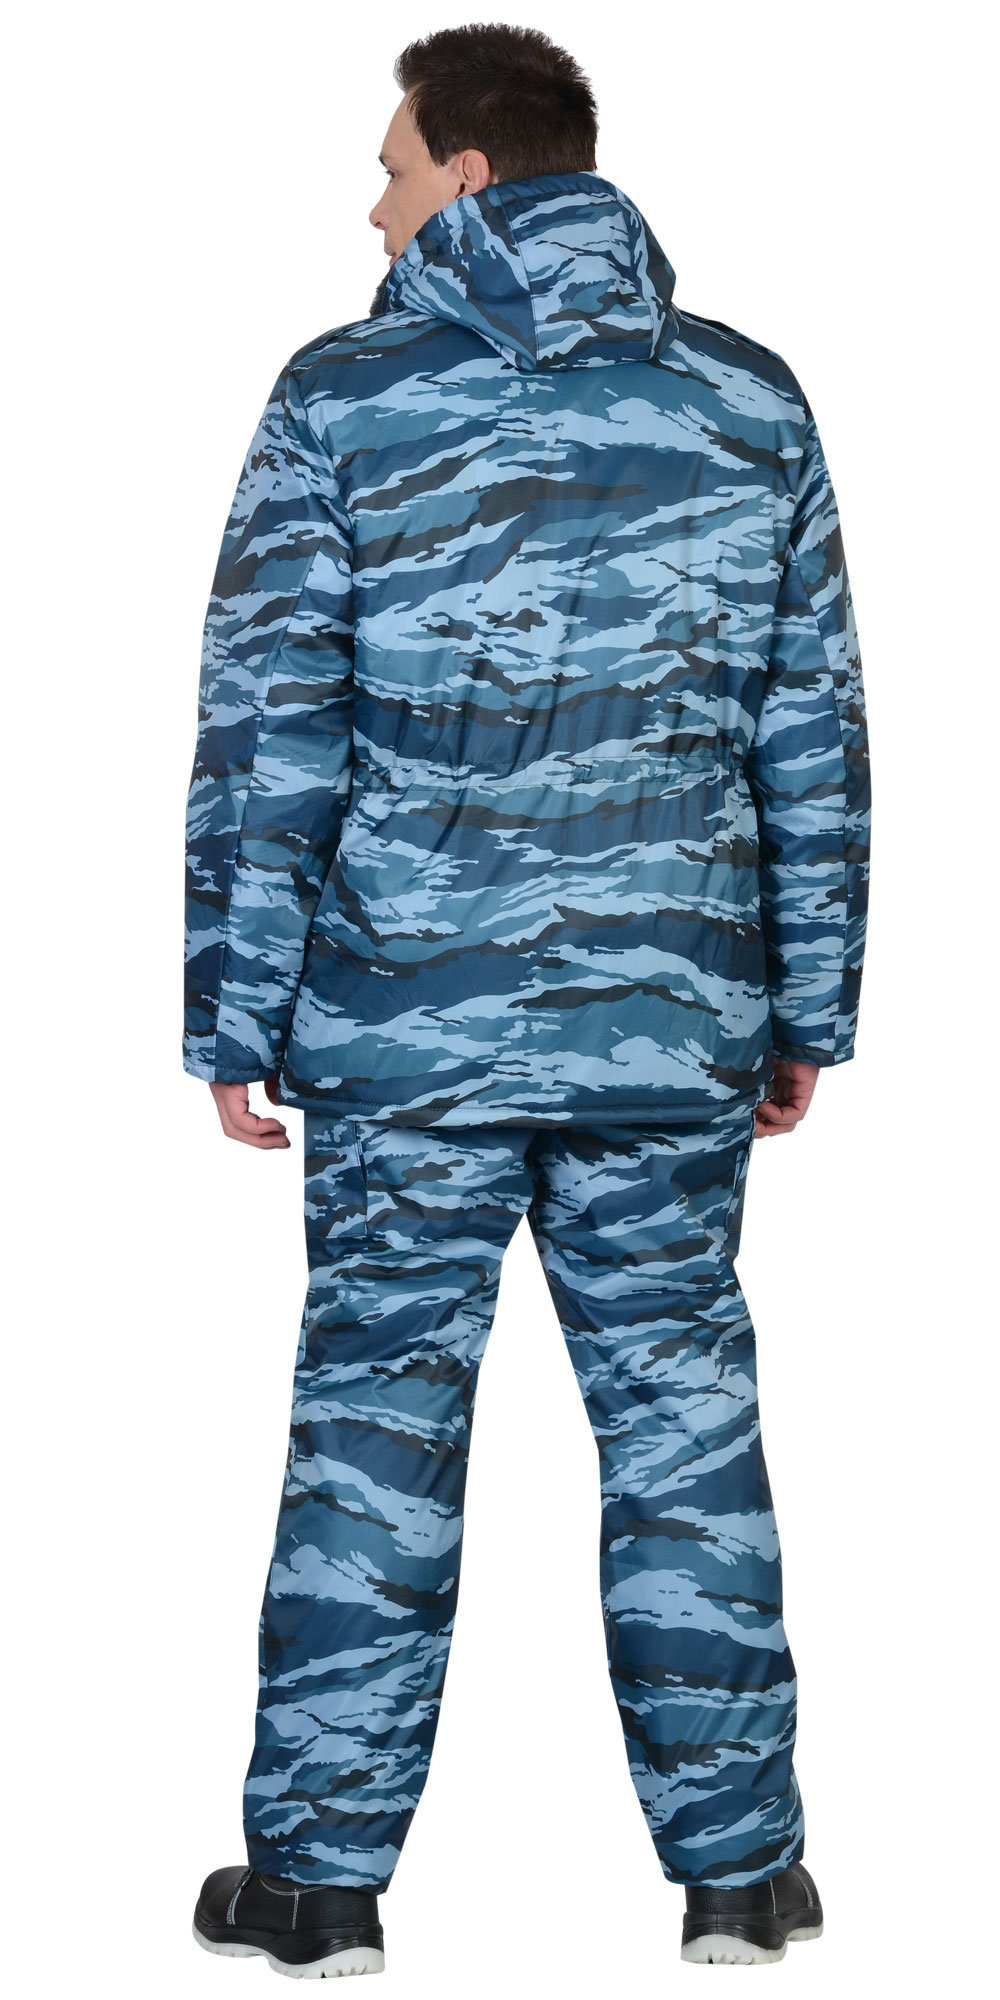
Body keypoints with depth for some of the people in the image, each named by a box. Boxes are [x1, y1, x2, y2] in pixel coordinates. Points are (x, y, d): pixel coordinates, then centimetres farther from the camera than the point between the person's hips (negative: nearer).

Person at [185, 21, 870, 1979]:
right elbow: (813, 737, 7)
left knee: (373, 1413, 6)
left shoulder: (346, 400, -4)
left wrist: (235, 1016, 1)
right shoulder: (750, 401, 5)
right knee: (681, 1411, 9)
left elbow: (265, 734, -5)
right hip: (670, 1020, 2)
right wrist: (809, 1009, 13)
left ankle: (323, 1873, 12)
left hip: (407, 1018, -2)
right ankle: (736, 1863, 15)